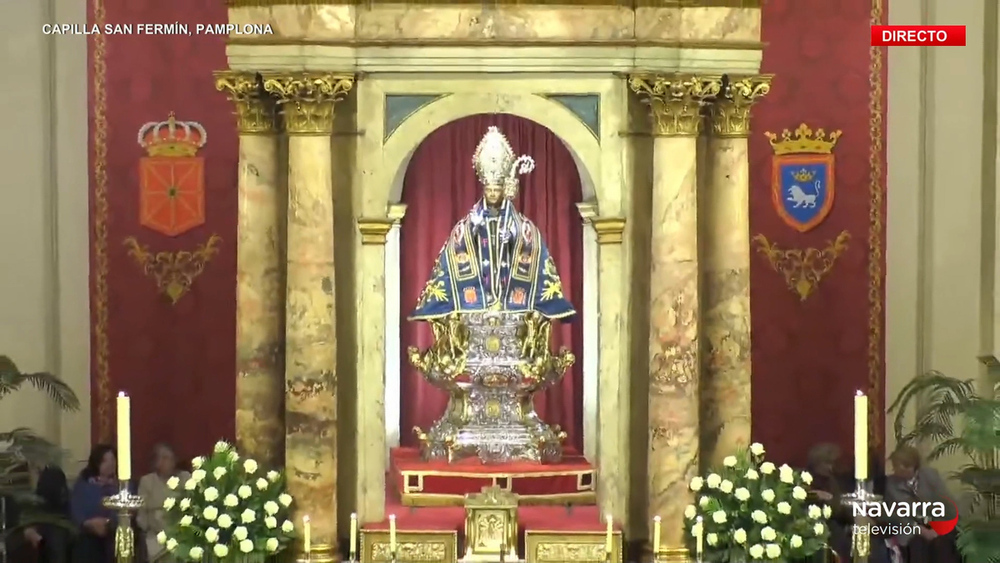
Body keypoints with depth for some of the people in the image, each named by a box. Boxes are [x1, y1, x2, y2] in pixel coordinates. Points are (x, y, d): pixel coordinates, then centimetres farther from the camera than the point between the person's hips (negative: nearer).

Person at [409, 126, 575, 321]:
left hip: (515, 313, 0)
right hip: (475, 311, 0)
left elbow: (539, 265, 4)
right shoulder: (465, 227, 7)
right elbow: (449, 264, 5)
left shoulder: (524, 228, 6)